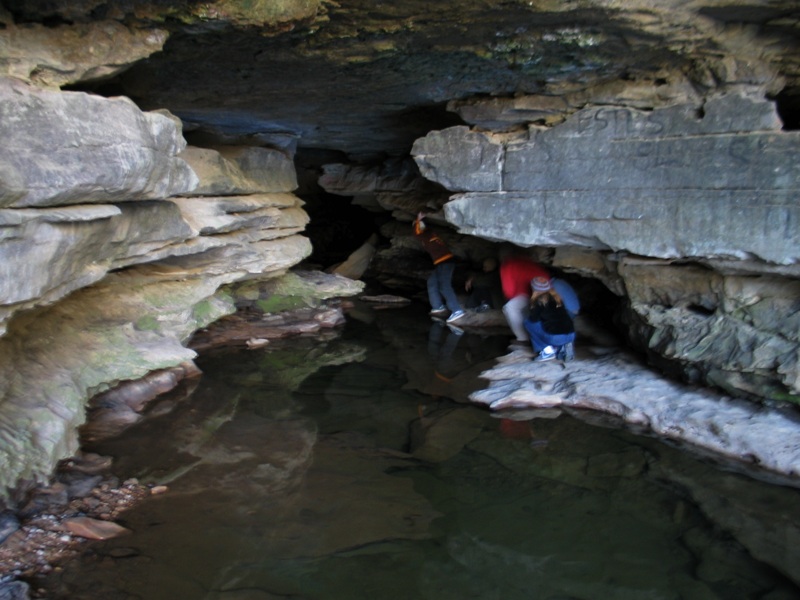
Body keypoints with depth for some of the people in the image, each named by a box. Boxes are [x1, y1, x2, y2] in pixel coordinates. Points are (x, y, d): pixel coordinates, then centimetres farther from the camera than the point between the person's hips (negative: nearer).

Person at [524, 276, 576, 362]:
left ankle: (547, 351, 7)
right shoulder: (557, 298, 17)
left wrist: (533, 309, 20)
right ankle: (562, 346, 11)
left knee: (528, 322, 13)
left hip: (554, 338, -6)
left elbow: (534, 319, -1)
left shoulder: (539, 300, 1)